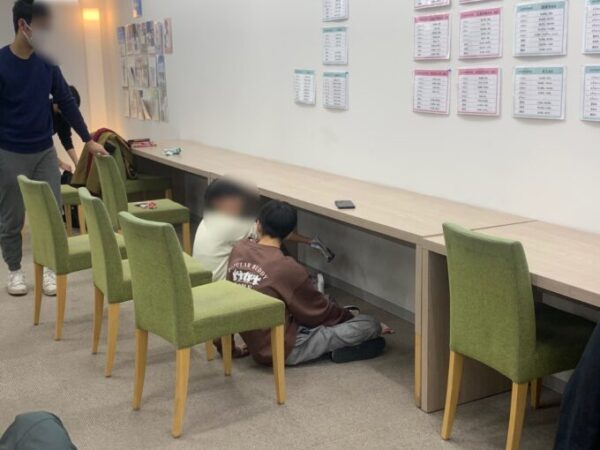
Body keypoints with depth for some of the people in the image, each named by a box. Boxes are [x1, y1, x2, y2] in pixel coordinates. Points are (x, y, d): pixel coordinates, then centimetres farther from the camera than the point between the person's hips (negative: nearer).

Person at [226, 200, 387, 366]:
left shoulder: (238, 250, -5)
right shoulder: (287, 269, -22)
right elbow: (319, 310, -7)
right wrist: (351, 317, 12)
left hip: (256, 345, 8)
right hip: (285, 350, -8)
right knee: (371, 325, -7)